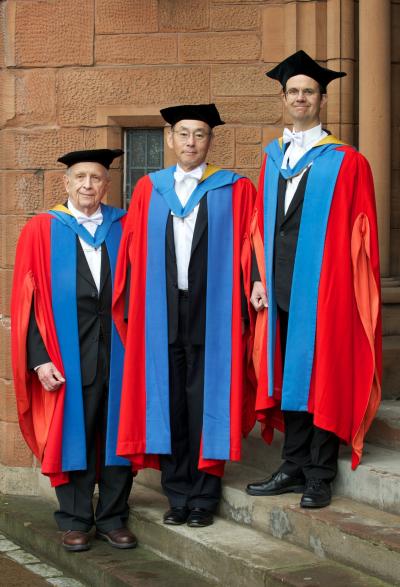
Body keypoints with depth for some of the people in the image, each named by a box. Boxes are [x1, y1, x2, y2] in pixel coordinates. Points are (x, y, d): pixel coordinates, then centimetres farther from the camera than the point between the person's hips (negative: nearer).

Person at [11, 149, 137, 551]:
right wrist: (39, 357, -9)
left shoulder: (124, 228, 8)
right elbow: (27, 301, -1)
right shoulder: (41, 230, 3)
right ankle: (75, 521, 15)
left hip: (118, 351, 2)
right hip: (68, 355, -2)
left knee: (117, 432, 5)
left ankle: (113, 518, 16)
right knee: (72, 434, 3)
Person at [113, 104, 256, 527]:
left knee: (206, 404, 1)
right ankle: (178, 496, 17)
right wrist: (132, 309, 1)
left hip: (210, 314, -2)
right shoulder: (149, 190, 10)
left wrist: (242, 311, -7)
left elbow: (246, 254, -1)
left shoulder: (235, 190, 3)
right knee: (167, 404, 6)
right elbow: (132, 253, 8)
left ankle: (203, 498, 12)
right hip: (160, 313, 3)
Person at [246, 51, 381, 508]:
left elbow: (359, 232, -6)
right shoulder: (273, 157, 13)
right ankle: (294, 468, 20)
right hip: (280, 287, 5)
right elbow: (260, 225, 14)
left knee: (322, 379, 0)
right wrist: (259, 278, 6)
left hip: (324, 288, -5)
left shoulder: (346, 162, -3)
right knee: (288, 376, 10)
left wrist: (346, 288, -12)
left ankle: (319, 476, 9)